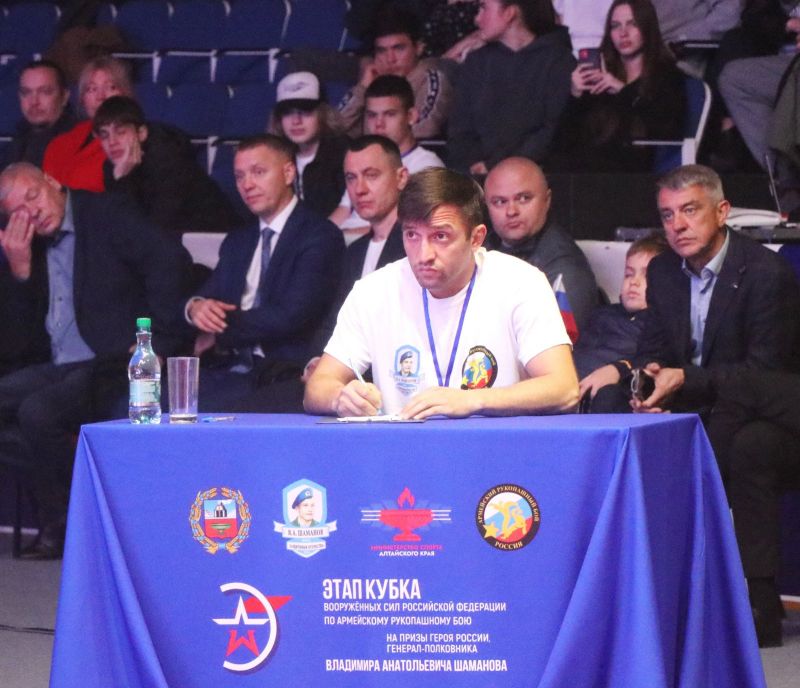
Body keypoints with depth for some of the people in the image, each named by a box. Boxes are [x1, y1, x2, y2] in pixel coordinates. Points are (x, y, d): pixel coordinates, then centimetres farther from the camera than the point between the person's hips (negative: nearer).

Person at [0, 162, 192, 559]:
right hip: (63, 369, 8)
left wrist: (156, 338, -20)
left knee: (37, 411, -27)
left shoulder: (106, 214, -5)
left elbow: (169, 260, -17)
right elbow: (32, 328, 14)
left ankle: (61, 520, -8)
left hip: (115, 364, -8)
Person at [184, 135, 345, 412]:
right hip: (229, 368, 6)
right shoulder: (236, 242, 24)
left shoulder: (320, 236, -1)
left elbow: (291, 315, -12)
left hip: (281, 373, -6)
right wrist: (195, 306, -8)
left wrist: (219, 331, -3)